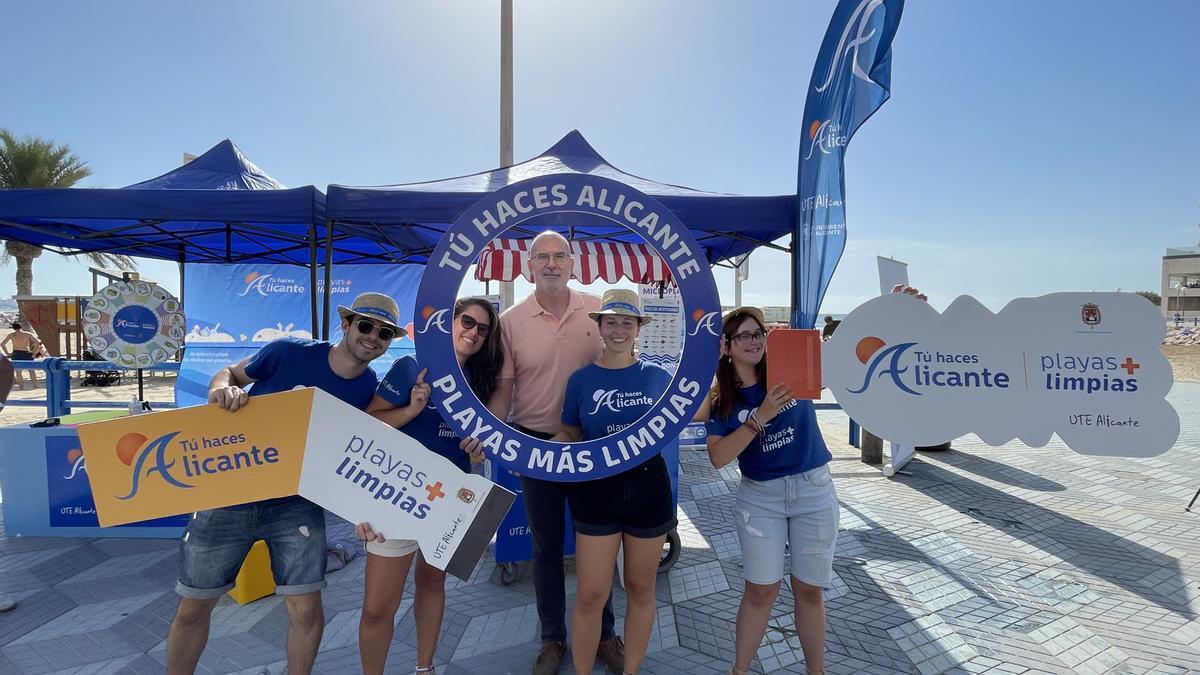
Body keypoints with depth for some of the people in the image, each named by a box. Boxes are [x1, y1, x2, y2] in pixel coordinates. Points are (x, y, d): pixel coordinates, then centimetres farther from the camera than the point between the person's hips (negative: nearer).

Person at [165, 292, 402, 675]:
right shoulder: (288, 353, -15)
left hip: (296, 504, 1)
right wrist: (222, 390, -22)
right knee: (192, 608, 13)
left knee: (306, 610, -1)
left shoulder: (370, 390, -8)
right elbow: (230, 374, 1)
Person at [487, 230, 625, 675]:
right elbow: (504, 388, -3)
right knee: (546, 547, 14)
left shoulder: (597, 310, -4)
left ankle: (603, 633, 34)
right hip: (536, 445, 0)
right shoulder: (511, 321, -6)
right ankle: (552, 638, 33)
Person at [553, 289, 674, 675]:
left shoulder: (658, 377, 0)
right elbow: (571, 435, 4)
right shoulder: (581, 379, -1)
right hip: (597, 489, -1)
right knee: (591, 595, 3)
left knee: (641, 588, 14)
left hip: (648, 488, 1)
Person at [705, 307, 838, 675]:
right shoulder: (721, 399, -4)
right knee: (760, 590, 5)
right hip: (760, 496, 0)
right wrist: (761, 415, -23)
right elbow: (718, 457, -15)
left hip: (814, 489, 1)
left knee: (809, 589, 11)